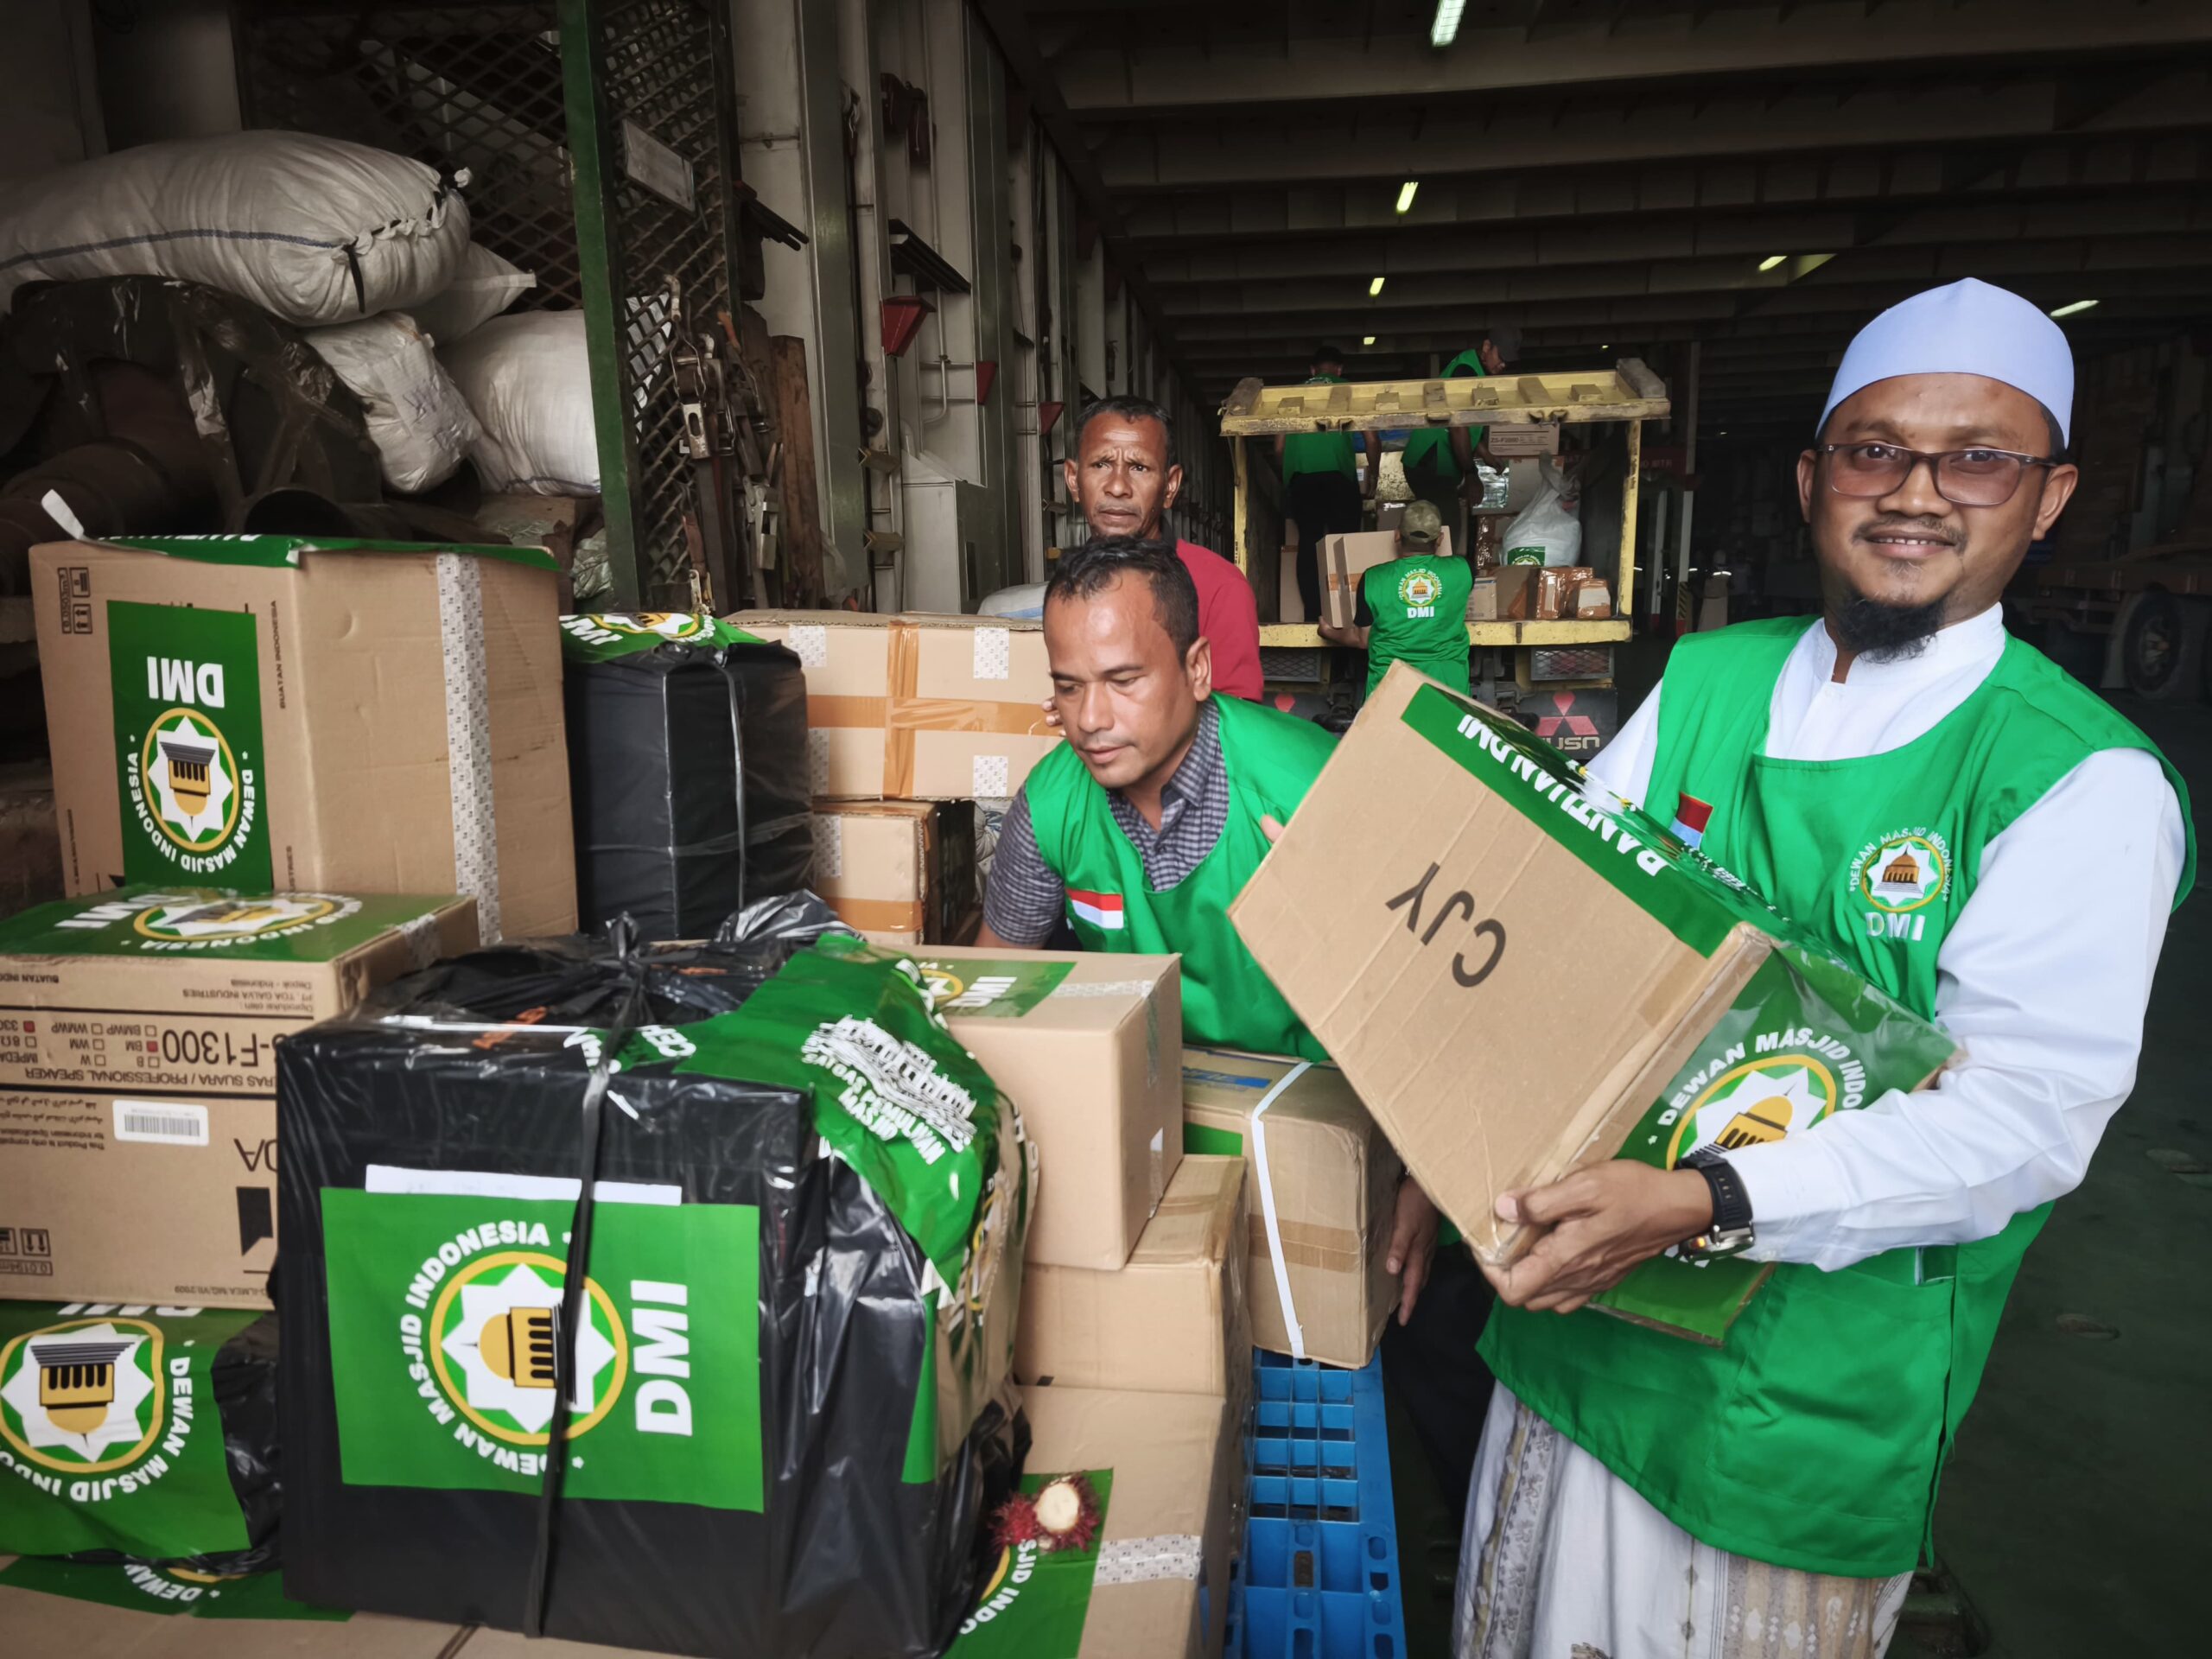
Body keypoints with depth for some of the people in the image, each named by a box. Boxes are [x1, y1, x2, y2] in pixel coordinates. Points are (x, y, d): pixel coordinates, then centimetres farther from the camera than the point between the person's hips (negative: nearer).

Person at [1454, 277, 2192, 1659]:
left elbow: (2023, 1115, -21)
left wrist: (1702, 1205, -33)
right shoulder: (1703, 683, 1)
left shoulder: (2086, 785, -13)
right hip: (1581, 1309, 5)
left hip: (1810, 1383, -4)